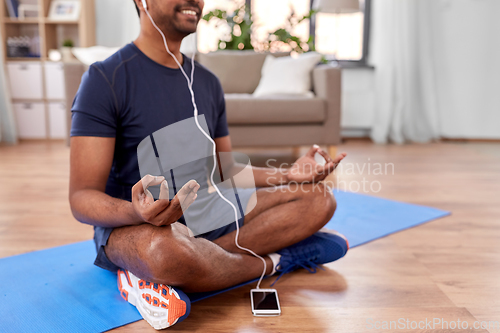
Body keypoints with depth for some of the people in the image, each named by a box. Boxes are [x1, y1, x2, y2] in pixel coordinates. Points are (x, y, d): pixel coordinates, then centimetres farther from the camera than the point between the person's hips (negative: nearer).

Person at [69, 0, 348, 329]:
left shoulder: (207, 82, 10)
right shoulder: (106, 78, -10)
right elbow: (82, 197, -15)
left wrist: (286, 176, -1)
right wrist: (137, 212, -37)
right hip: (131, 225, -6)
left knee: (319, 197, -6)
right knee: (165, 247, -42)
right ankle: (276, 259, -9)